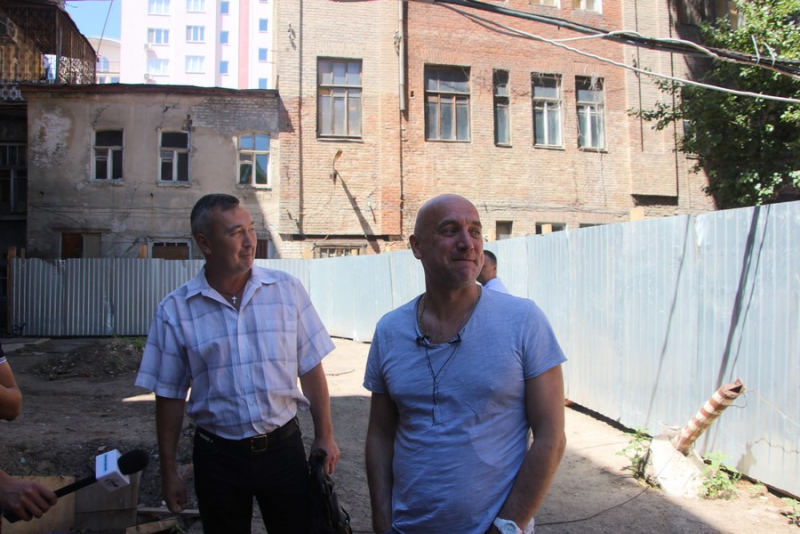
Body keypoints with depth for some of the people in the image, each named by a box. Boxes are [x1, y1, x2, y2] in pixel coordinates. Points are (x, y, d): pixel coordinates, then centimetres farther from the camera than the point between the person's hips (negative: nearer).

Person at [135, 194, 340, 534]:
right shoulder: (175, 311, -6)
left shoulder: (287, 290, -6)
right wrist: (169, 473, 4)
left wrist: (324, 436, 1)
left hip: (283, 446, 0)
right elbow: (169, 396, 0)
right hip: (217, 455, 0)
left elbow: (311, 369, -1)